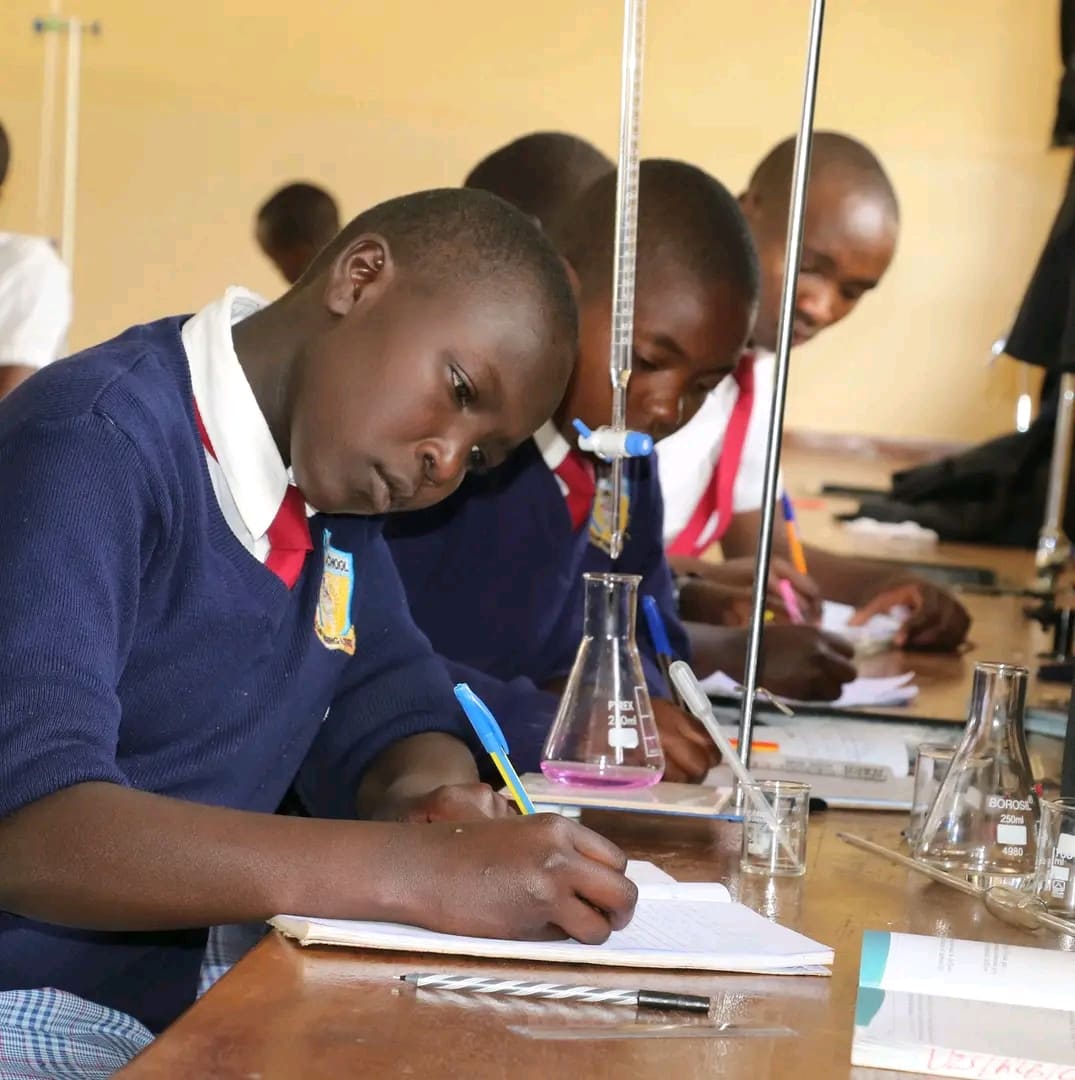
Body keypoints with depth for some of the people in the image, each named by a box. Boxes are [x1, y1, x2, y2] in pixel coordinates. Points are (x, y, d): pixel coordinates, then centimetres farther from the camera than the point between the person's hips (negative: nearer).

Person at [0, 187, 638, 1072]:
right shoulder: (94, 446, -18)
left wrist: (431, 800, -12)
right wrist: (420, 873, -35)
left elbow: (391, 712, 12)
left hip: (178, 994, 8)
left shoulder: (336, 467, 8)